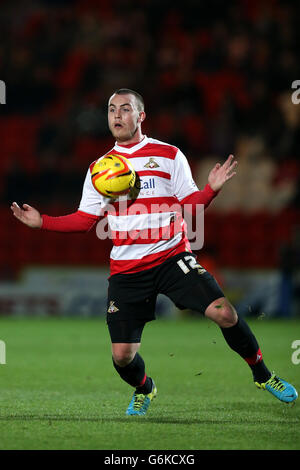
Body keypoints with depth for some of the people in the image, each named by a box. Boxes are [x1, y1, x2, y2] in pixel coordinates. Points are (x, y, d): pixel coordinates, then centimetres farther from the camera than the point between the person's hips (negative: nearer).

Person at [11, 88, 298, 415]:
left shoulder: (169, 155, 4)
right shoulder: (99, 168, 11)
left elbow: (190, 203, 2)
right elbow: (85, 219, 12)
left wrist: (211, 188, -17)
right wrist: (42, 222, 0)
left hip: (172, 256, -2)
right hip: (126, 270, 2)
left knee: (223, 313, -22)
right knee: (122, 355, -5)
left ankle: (262, 375, 2)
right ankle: (143, 389, 31)